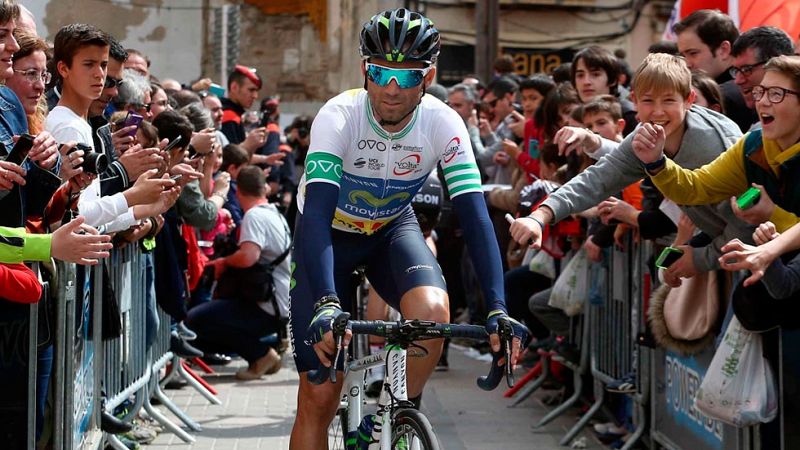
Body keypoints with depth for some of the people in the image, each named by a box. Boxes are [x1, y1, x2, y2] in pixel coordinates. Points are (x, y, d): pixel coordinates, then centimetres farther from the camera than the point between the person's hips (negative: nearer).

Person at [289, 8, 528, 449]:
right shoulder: (339, 116, -30)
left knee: (432, 310, -32)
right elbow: (317, 211, -40)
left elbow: (475, 216, -27)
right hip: (329, 233, -2)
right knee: (318, 397, -8)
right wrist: (326, 304, -54)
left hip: (393, 228, 2)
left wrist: (497, 309, -40)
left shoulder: (443, 124, -24)